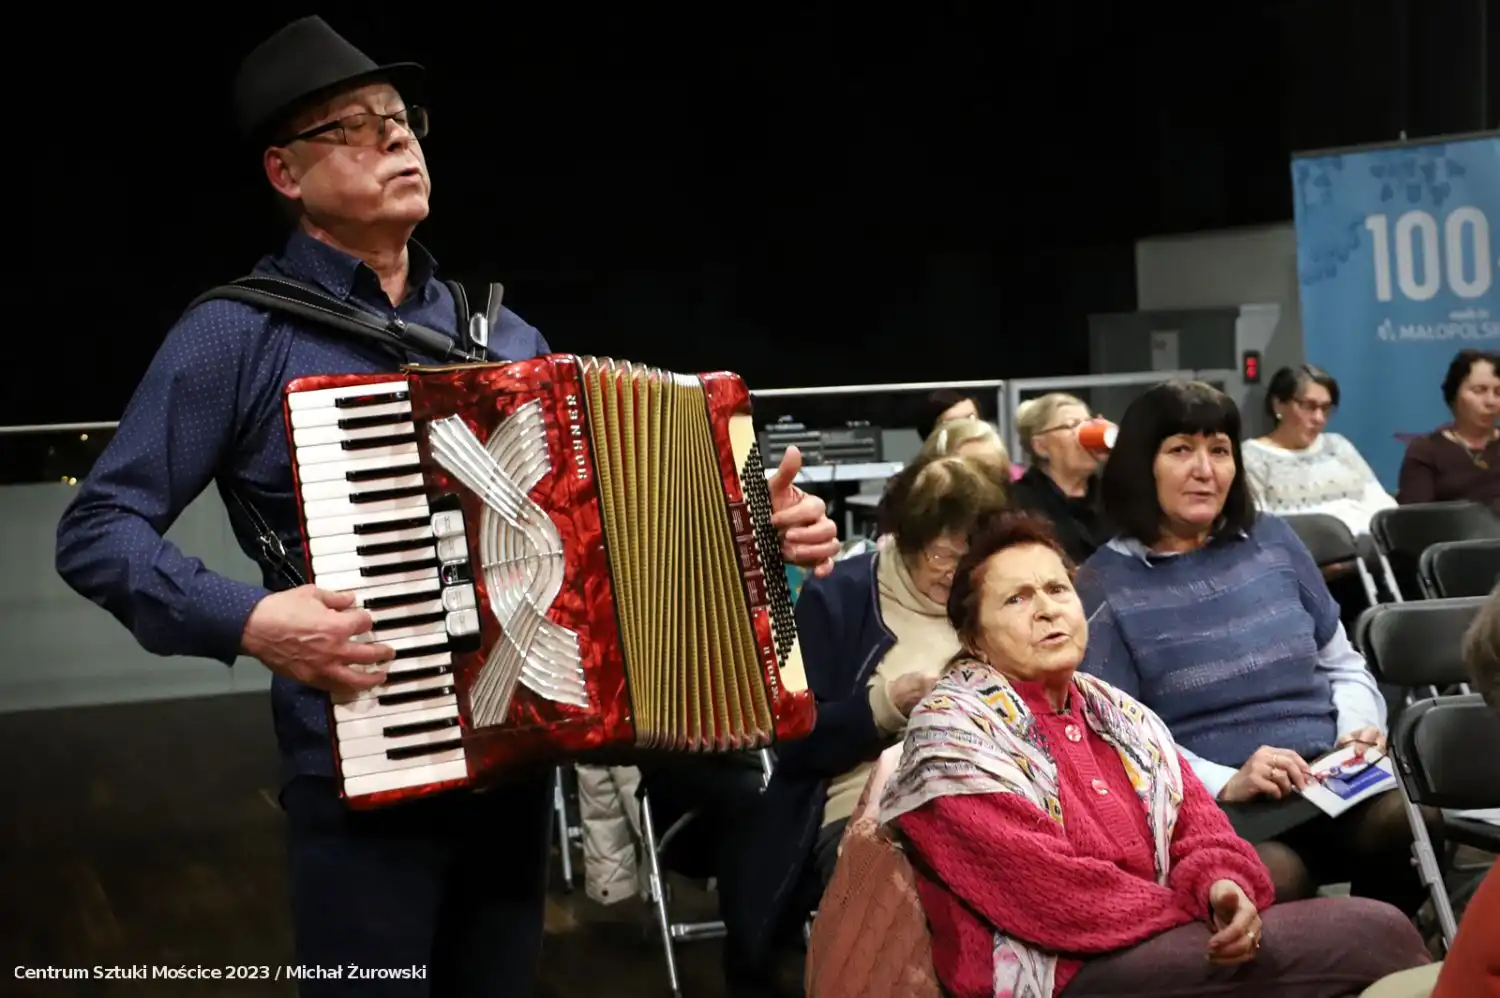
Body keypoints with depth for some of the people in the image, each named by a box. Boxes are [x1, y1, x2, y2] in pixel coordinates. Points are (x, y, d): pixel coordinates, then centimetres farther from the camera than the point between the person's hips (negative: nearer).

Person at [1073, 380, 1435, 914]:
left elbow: (1343, 665, 24)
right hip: (1206, 804, -4)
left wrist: (1359, 729, 2)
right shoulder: (1105, 583, 2)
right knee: (1276, 877, -36)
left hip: (1331, 778, 5)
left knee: (1408, 826, -28)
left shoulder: (1272, 540, 16)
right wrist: (1226, 783, -18)